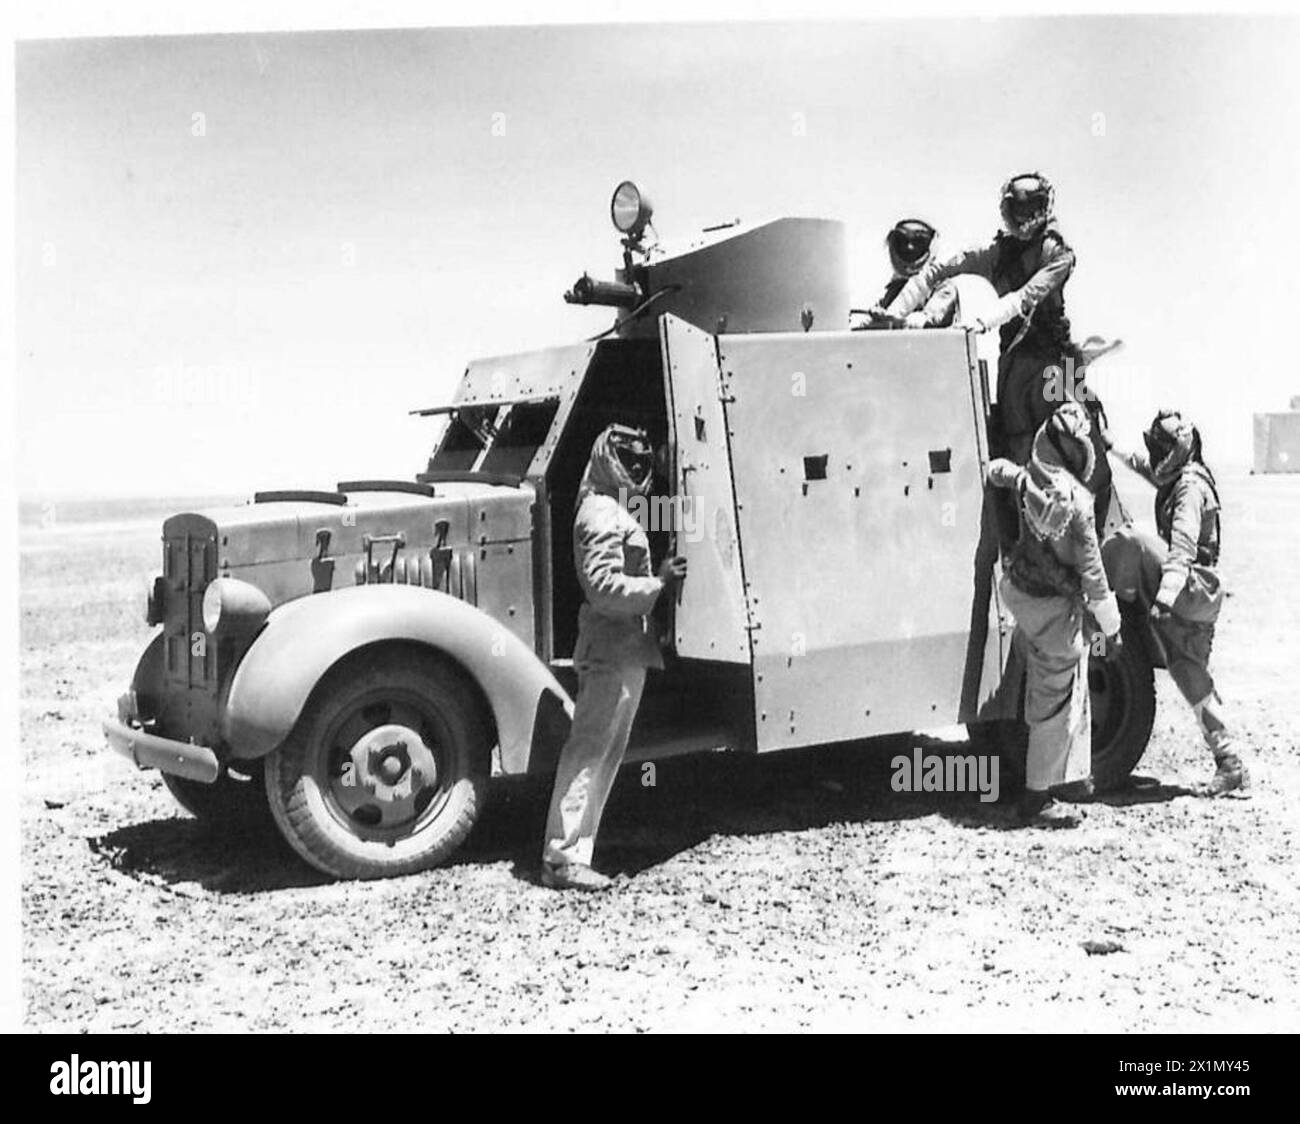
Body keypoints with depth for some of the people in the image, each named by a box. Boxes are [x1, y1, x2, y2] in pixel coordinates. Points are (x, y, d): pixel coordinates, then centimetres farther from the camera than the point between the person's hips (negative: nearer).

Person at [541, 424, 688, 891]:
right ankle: (563, 857, -4)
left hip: (627, 650, 11)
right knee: (588, 749, -8)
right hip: (612, 649, -11)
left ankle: (570, 851, 19)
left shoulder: (614, 510, 18)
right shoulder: (603, 515, -15)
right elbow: (604, 587, -23)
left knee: (606, 750, 13)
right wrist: (659, 583, -21)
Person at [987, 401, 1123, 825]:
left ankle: (1071, 774, 36)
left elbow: (995, 469, 19)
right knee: (1056, 700, 2)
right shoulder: (1076, 500, -24)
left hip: (1020, 591, 8)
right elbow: (1091, 570, -18)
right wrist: (1112, 627, -8)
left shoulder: (1025, 481, -5)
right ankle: (1037, 795, 8)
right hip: (1054, 604, -8)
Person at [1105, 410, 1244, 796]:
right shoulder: (1177, 476, 11)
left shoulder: (1190, 487, -17)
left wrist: (1164, 599, -39)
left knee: (1130, 543, -23)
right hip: (1197, 596, 10)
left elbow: (1181, 550, -30)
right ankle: (1229, 764, 12)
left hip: (1193, 590, -10)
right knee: (1190, 673, 10)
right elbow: (1143, 464, 35)